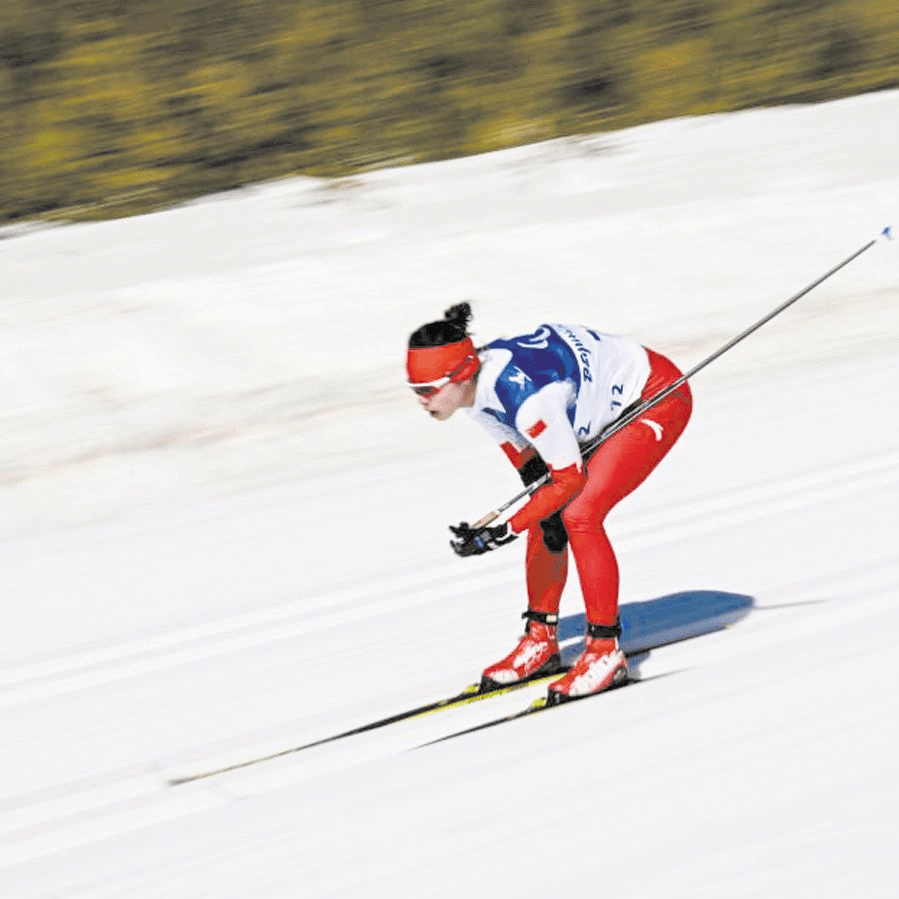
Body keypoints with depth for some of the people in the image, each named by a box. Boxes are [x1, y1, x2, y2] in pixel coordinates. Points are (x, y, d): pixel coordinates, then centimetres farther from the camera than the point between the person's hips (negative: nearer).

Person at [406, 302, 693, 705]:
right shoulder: (476, 387, -11)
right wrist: (546, 512, -11)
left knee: (579, 516, -18)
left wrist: (502, 533, -24)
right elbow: (527, 459, 2)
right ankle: (541, 641, 19)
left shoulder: (523, 397, -37)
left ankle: (606, 652, -8)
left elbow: (571, 478, -25)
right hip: (607, 407, 9)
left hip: (658, 399, -9)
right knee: (549, 517, 4)